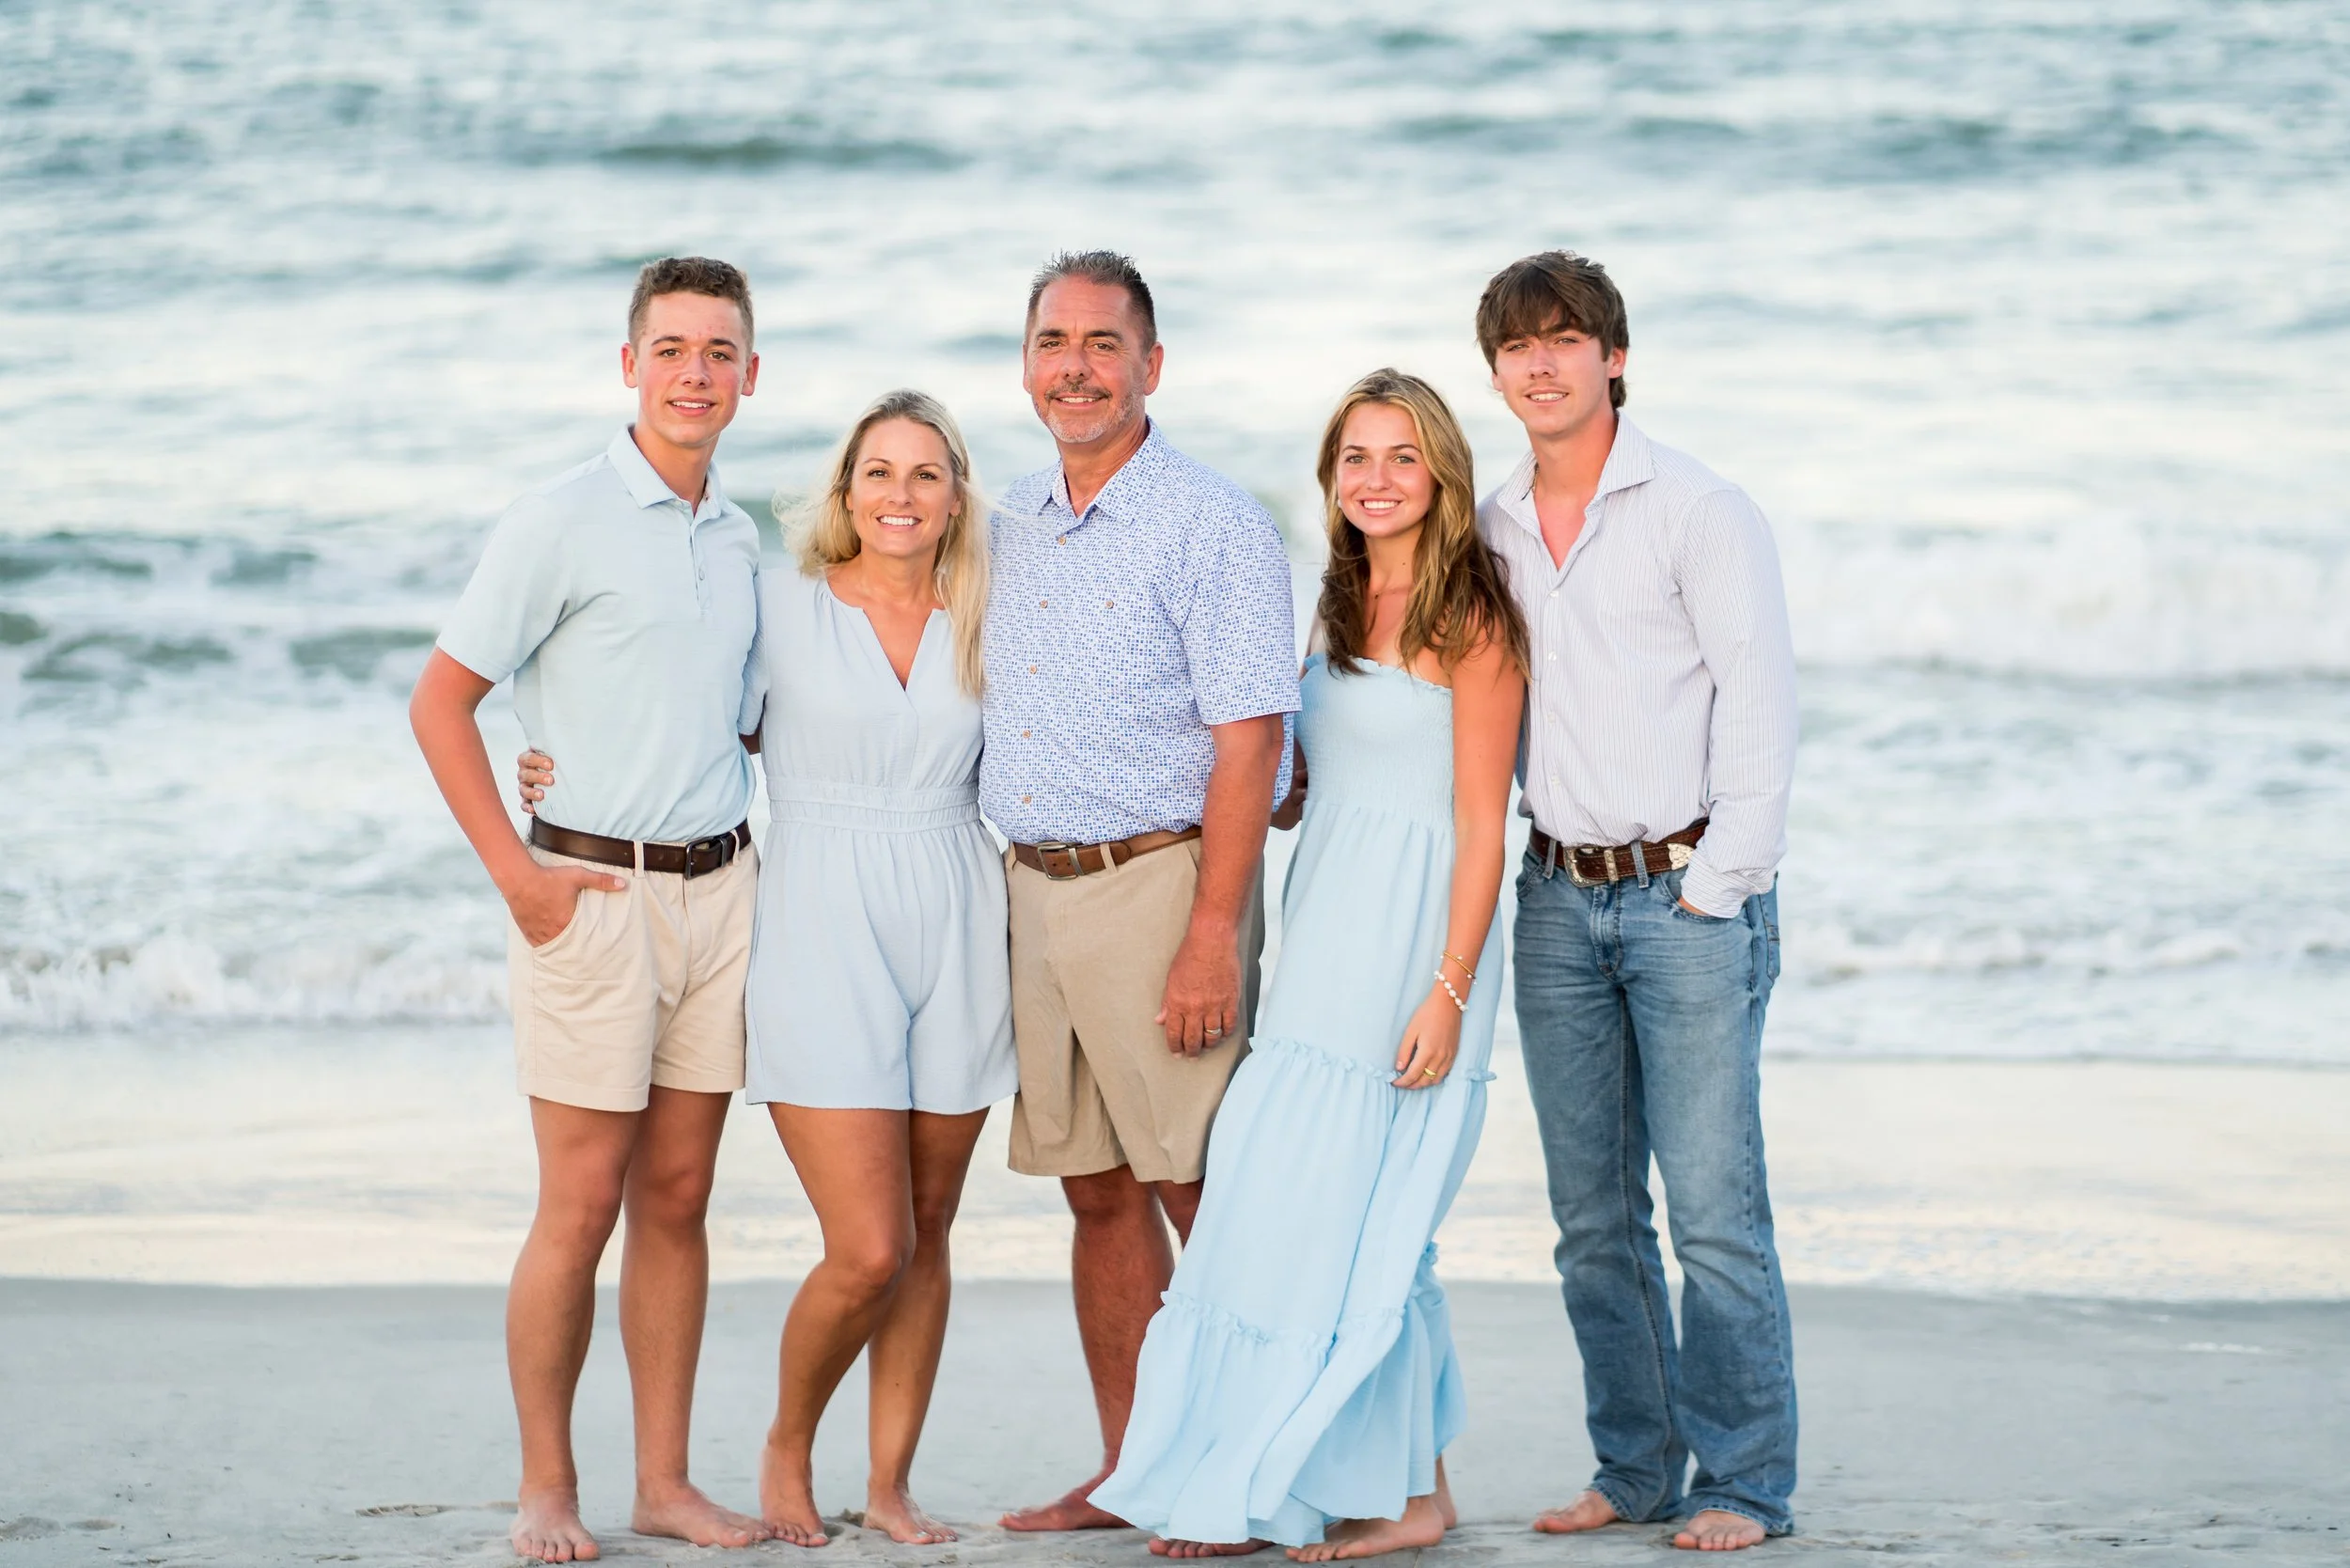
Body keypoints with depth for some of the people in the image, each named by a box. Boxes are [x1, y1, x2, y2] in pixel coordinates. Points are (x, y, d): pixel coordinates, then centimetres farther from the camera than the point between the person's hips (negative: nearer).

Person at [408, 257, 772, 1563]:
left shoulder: (741, 539, 13)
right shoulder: (562, 523, -6)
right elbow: (442, 701, -6)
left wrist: (749, 853, 11)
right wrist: (517, 872, -11)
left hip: (721, 889, 5)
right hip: (597, 895, -5)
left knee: (678, 1198, 8)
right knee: (583, 1207, -4)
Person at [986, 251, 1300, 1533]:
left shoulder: (1211, 525, -8)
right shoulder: (1012, 524, 14)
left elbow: (1248, 744, -13)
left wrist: (1213, 934, -19)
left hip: (1158, 883, -7)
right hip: (1034, 888, 7)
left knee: (1201, 1188, -5)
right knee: (1098, 1190, 10)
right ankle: (1126, 1469, 16)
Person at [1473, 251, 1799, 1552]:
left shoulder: (1697, 510, -4)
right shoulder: (1489, 530, 12)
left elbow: (1760, 704, -7)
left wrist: (1715, 887, -12)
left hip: (1689, 893, -5)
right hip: (1560, 902, 5)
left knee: (1714, 1208, -7)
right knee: (1592, 1216, 7)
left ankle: (1743, 1483, 0)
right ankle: (1635, 1468, 15)